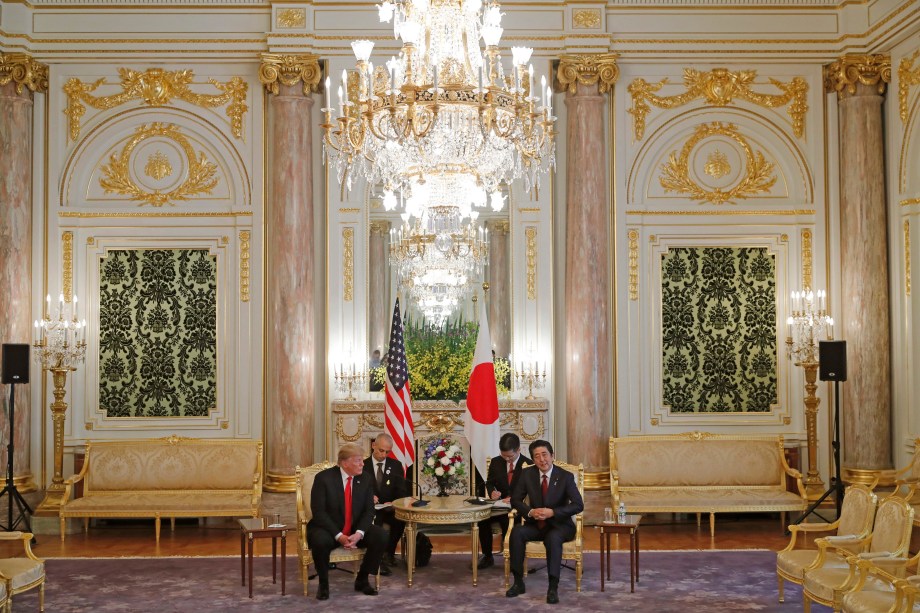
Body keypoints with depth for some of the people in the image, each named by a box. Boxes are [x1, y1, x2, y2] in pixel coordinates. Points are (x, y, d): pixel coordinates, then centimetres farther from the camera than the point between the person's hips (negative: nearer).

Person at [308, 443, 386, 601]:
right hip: (328, 529, -4)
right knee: (321, 541, -37)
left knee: (380, 536, -20)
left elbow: (369, 510, -4)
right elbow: (318, 512, -18)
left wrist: (359, 533, -23)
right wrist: (338, 535, -27)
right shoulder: (324, 478, -14)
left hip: (355, 530, 4)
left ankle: (362, 580, -1)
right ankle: (323, 583, -10)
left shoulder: (365, 479, -1)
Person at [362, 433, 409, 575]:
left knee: (400, 519, -33)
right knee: (374, 521, -37)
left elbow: (402, 491, 4)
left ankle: (388, 552, -15)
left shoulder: (396, 465, 9)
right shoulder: (363, 466, 5)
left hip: (390, 508, 1)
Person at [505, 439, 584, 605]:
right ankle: (518, 582, -20)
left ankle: (553, 588, -33)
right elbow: (515, 500, 4)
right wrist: (530, 512, -17)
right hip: (535, 524, 3)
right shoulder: (527, 474, -1)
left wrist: (552, 512, -23)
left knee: (553, 538, -37)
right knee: (517, 531, -28)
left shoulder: (566, 477, -9)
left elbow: (578, 505, -12)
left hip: (559, 525, -3)